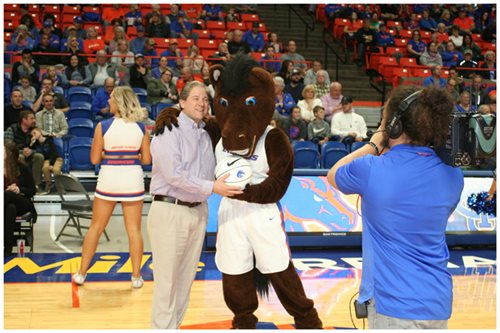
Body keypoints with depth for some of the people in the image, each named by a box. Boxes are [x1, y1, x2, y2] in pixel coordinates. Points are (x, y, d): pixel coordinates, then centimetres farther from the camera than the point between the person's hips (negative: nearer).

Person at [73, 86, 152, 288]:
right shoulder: (141, 127, 0)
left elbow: (94, 159, -4)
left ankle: (81, 274, 19)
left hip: (108, 180, -1)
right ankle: (136, 276, 12)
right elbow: (146, 159, 2)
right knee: (134, 230, 8)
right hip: (133, 180, 1)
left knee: (96, 227, 12)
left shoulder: (103, 126, -6)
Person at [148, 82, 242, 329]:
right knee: (167, 278, -2)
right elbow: (174, 174, -18)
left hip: (198, 211, 7)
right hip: (170, 210, -7)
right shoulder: (169, 131, -9)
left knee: (186, 276, 12)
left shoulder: (205, 135, 13)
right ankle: (161, 327, 8)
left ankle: (174, 325, 24)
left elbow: (210, 173, 17)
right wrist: (211, 187, -20)